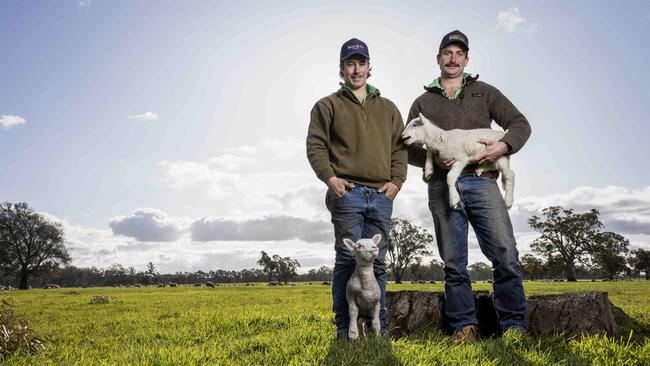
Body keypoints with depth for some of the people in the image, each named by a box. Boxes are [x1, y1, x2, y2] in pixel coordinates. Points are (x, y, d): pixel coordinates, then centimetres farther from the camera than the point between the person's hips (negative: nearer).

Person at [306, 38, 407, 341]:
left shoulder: (387, 108, 22)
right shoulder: (328, 105, 11)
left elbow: (400, 148, 17)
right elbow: (315, 145, 2)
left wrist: (396, 180, 2)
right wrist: (329, 177, -13)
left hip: (382, 195, 4)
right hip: (347, 191, -3)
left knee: (377, 262, 7)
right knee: (347, 259, -5)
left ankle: (380, 327, 16)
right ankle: (344, 327, 3)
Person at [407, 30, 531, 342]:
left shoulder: (484, 92, 19)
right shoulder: (423, 102, 19)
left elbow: (520, 124, 13)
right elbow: (409, 149, 14)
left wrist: (502, 146, -7)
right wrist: (434, 158, -7)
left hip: (481, 181, 0)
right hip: (442, 186, 1)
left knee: (505, 254, -9)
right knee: (453, 262, 1)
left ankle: (514, 326, 2)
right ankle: (463, 326, 9)